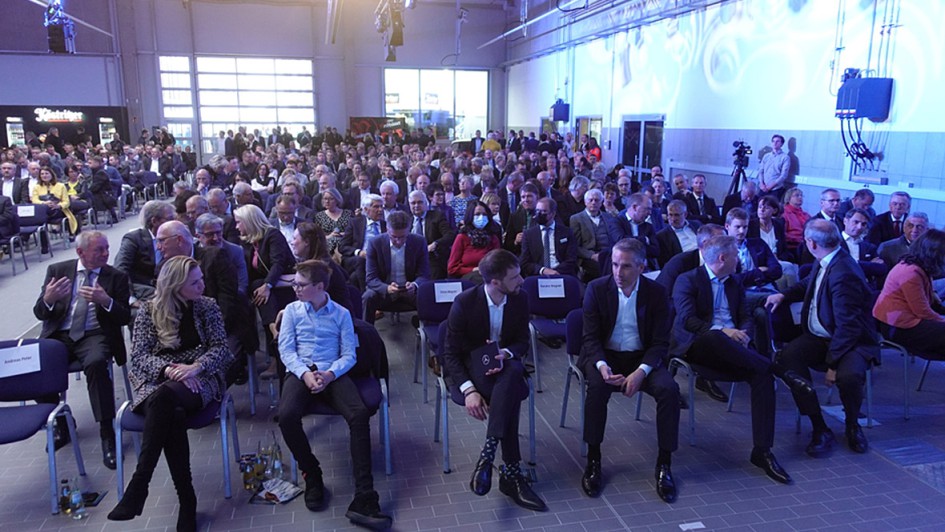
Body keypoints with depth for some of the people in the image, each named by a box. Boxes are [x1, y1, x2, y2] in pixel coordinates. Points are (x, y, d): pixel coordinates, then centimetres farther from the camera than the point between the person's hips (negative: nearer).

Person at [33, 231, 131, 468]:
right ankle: (60, 422, 3)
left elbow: (125, 317, 0)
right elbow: (40, 313, 7)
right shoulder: (57, 270, 10)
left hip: (95, 335, -2)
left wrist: (106, 301, -20)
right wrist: (48, 300, -17)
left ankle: (107, 433, -27)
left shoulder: (116, 277, 6)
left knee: (96, 363, -34)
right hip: (58, 335, 3)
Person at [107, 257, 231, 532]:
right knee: (172, 416, -35)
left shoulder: (207, 307, 7)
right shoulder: (148, 310, 6)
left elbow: (220, 347, 2)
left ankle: (138, 486, -33)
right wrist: (169, 369, -19)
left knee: (163, 398, -36)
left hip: (199, 379, -1)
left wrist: (195, 367, -18)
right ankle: (187, 500, -28)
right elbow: (139, 355, 0)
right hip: (157, 380, 1)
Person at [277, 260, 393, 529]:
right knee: (286, 415, -33)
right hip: (300, 372, 1)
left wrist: (330, 374, -16)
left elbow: (349, 355, 4)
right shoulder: (292, 310, 12)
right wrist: (305, 373, -14)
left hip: (332, 373, 0)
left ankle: (363, 499, -30)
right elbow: (286, 350, 4)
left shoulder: (342, 313, 9)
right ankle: (312, 474, -5)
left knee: (360, 414, -30)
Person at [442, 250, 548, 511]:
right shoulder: (464, 302, -17)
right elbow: (451, 354, -14)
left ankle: (487, 455, -37)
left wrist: (505, 354, -22)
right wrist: (468, 390, -30)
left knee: (514, 371, -36)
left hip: (505, 362, 3)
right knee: (511, 395, -34)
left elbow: (523, 342, 4)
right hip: (470, 365, -3)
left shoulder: (520, 299, -6)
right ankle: (511, 473, -27)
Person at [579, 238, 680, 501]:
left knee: (669, 389, -26)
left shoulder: (657, 292, -5)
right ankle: (593, 461, -16)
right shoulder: (597, 288, -7)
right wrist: (602, 366, -26)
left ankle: (664, 463, -9)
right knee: (597, 387, -32)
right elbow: (591, 337, -7)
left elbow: (660, 342, -5)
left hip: (642, 358, 1)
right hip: (604, 356, -1)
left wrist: (641, 371, -23)